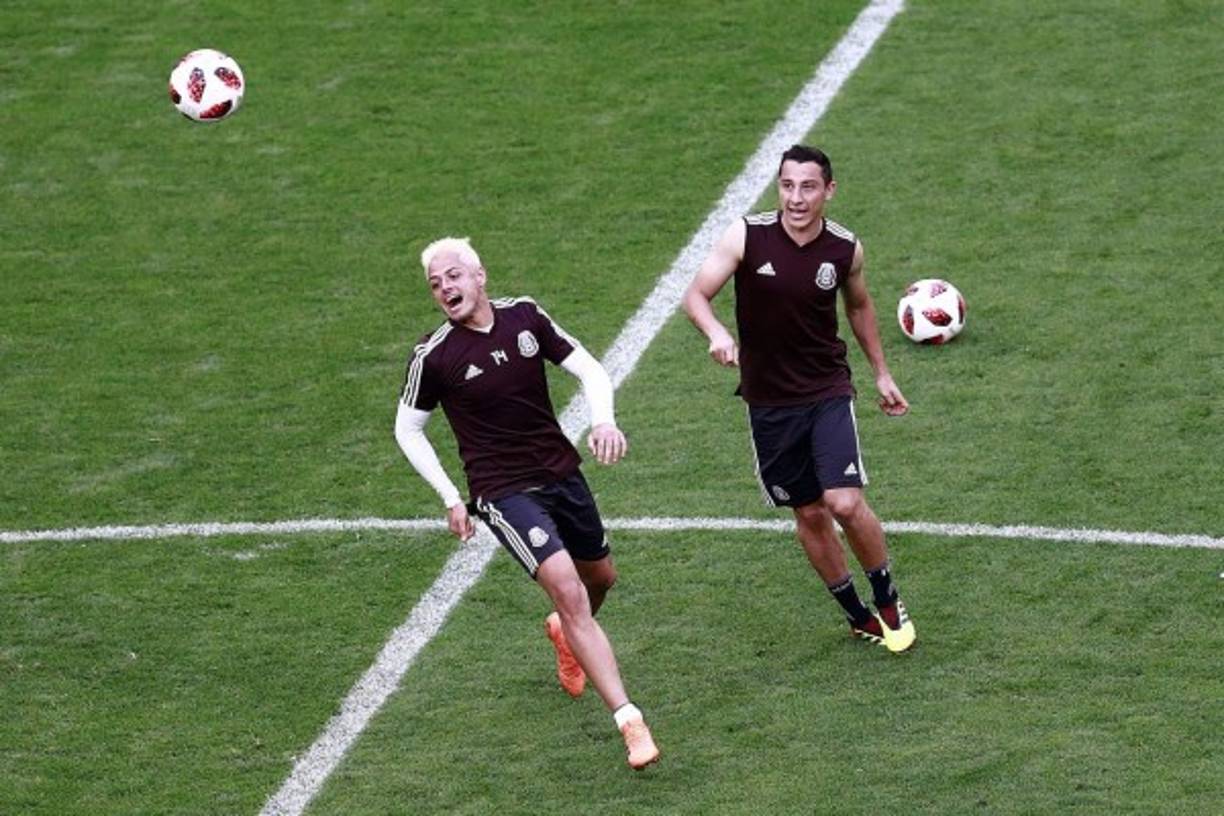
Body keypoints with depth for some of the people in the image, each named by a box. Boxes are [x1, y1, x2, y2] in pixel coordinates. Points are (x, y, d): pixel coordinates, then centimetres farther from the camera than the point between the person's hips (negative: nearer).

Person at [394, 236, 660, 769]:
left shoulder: (524, 316, -2)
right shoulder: (433, 356, -11)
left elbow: (588, 369, 5)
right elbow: (407, 429, 1)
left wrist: (603, 419, -15)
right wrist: (450, 498, -4)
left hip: (561, 473, 5)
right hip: (504, 491, -5)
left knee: (600, 578, 21)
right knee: (568, 590, -21)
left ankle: (566, 632, 58)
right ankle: (628, 721, -22)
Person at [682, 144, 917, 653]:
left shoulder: (845, 249, -6)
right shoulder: (746, 236, -12)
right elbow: (696, 295, -13)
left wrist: (881, 373, 21)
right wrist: (716, 333, -34)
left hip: (828, 392, -1)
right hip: (768, 401, 1)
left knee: (845, 503, -16)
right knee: (809, 514, 8)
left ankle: (888, 602, 9)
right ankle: (858, 617, 26)